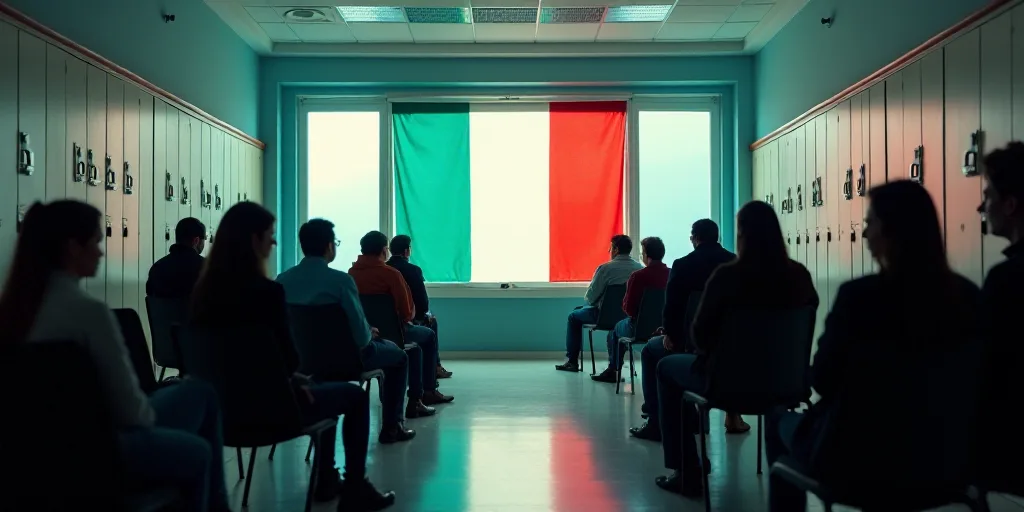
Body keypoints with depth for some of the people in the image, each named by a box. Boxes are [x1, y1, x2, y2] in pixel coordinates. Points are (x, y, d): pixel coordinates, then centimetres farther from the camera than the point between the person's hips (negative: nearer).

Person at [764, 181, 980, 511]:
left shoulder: (861, 295, -23)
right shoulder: (966, 296, -6)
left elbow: (822, 381, -11)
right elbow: (961, 383, 9)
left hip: (861, 461, -5)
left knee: (778, 420, 23)